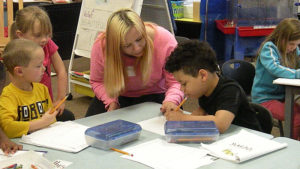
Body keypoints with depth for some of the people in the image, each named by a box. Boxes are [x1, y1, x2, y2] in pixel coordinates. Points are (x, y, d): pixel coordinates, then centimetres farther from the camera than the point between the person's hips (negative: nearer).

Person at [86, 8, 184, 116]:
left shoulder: (165, 39, -25)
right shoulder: (101, 45, -20)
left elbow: (175, 81, -18)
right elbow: (97, 81, -3)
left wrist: (171, 100, -40)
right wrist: (111, 101, -21)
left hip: (153, 96, -1)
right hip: (119, 96, 2)